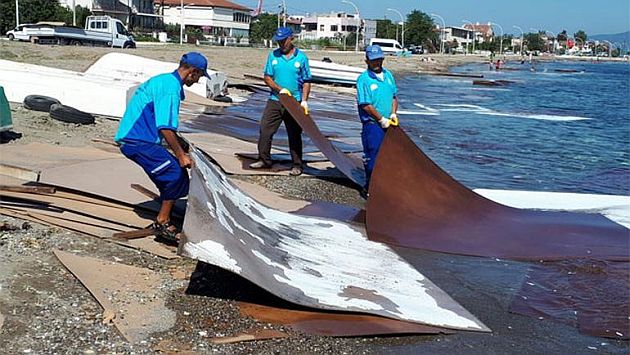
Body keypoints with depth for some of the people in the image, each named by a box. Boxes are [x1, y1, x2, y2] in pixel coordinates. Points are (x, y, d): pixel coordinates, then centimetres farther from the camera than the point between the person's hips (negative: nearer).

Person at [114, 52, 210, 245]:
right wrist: (181, 155, -15)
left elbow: (167, 126, 25)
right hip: (137, 141, -10)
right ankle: (162, 222, -7)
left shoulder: (165, 80, 18)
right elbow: (165, 128, -21)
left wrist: (181, 151, 26)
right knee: (177, 174, -14)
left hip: (135, 137, 10)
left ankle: (163, 224, 15)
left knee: (172, 178, 9)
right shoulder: (171, 86, -16)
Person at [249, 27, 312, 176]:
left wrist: (304, 101, -10)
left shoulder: (301, 58, 1)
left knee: (294, 135, 4)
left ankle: (297, 165, 13)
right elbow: (267, 77, 5)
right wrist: (280, 89, -12)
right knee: (265, 130, 0)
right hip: (275, 101, 2)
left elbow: (306, 82, 2)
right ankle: (264, 160, 14)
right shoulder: (273, 56, 5)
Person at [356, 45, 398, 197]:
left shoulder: (388, 75, 10)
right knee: (372, 157, -3)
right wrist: (381, 119, -12)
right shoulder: (363, 79, -10)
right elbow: (365, 105, -13)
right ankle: (369, 188, 8)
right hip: (372, 124, -6)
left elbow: (394, 97, 17)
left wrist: (393, 113, 0)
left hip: (388, 124, 6)